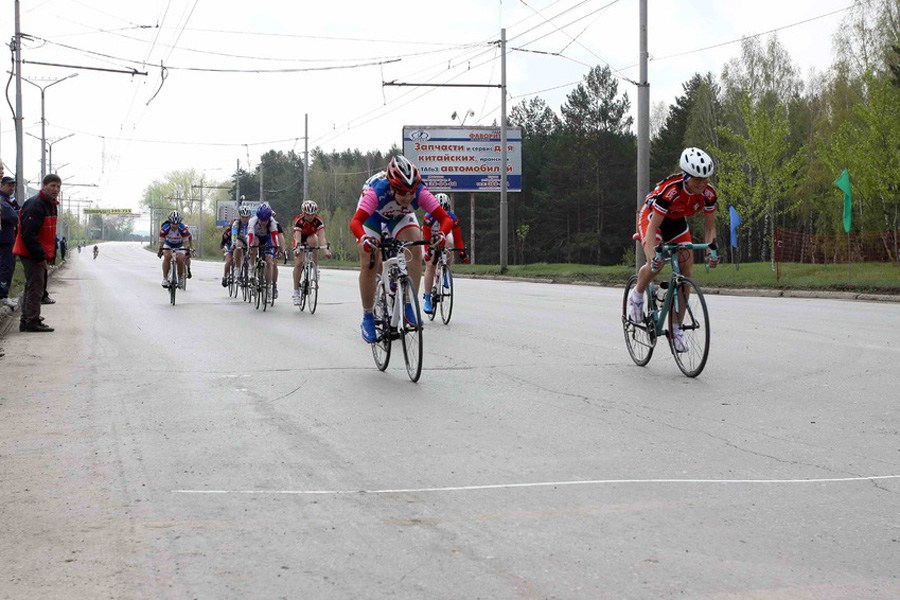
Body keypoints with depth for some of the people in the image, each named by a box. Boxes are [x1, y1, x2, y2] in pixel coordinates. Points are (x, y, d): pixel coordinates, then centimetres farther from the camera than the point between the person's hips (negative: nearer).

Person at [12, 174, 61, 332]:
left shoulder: (50, 205, 15)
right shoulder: (35, 205, -18)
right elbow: (28, 234, -24)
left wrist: (49, 254, 14)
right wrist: (40, 256, -22)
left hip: (38, 254, 11)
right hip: (31, 254, -11)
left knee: (33, 287, 15)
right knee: (35, 286, -9)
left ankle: (26, 321, 22)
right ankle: (33, 322, -6)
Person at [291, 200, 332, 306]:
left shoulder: (318, 221, -28)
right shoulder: (298, 221, -31)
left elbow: (322, 237, -38)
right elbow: (297, 237, -43)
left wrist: (326, 249, -55)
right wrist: (297, 248, -63)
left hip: (311, 237, 1)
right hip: (300, 240, -1)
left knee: (312, 240, -36)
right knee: (298, 263, -17)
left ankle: (316, 268, -23)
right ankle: (296, 292, -9)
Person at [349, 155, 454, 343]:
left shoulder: (420, 192, -35)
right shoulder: (377, 191, -42)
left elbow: (446, 218, -36)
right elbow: (356, 221, -51)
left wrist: (442, 234, -57)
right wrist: (364, 239, -72)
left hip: (401, 217, 2)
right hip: (372, 216, -2)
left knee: (415, 249, -23)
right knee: (369, 264, -13)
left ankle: (409, 306, -14)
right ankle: (367, 319, 3)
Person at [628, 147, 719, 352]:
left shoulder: (708, 193, -21)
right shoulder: (670, 189, -37)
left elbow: (709, 227, -10)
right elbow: (653, 227, -34)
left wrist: (711, 251, -27)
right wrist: (653, 255, -47)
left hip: (677, 222, 5)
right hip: (651, 217, -5)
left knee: (686, 271, -8)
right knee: (656, 264, -30)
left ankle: (676, 329, 1)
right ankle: (637, 296, 2)